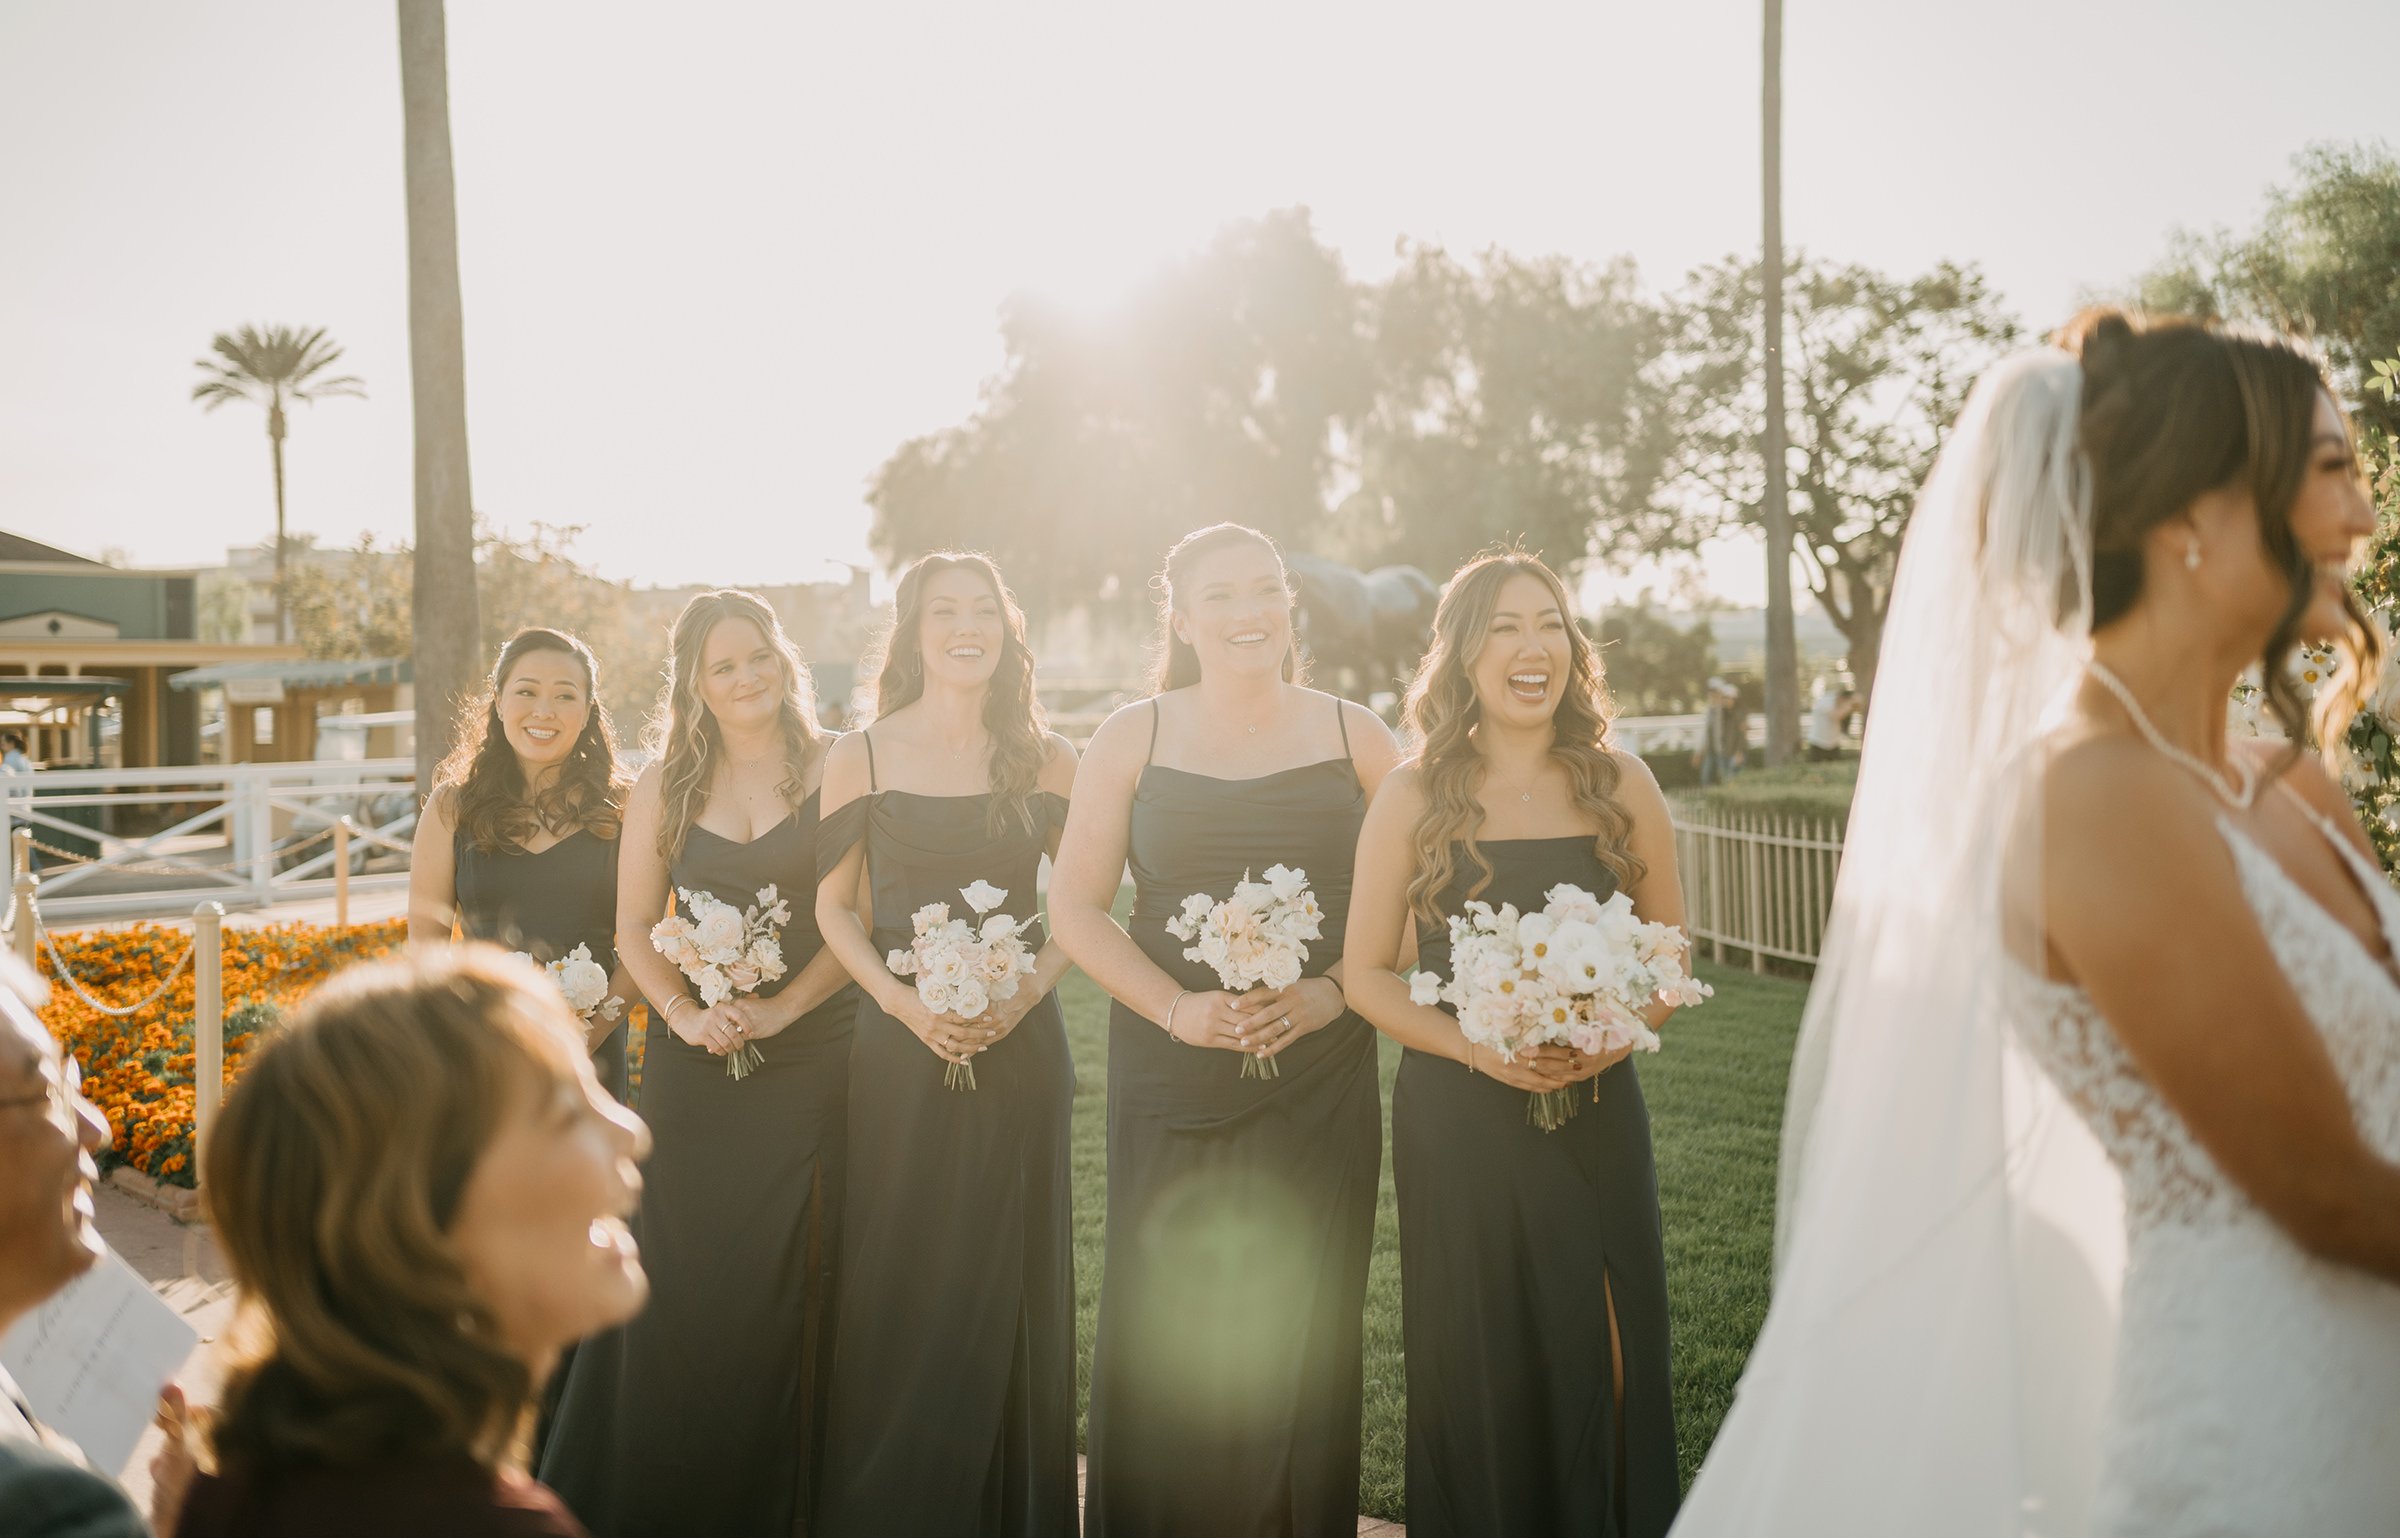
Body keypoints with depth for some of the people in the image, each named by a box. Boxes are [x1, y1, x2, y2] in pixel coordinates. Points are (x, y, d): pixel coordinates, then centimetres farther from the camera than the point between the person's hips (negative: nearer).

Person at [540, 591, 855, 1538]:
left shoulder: (833, 773, 1)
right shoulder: (665, 784, 9)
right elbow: (633, 927, 8)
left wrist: (779, 1008, -13)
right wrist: (685, 1013, -8)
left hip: (810, 1055, -2)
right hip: (693, 1060, 2)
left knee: (790, 1279, 2)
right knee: (683, 1276, 3)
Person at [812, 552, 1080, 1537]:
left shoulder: (1045, 760, 4)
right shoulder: (861, 756, 1)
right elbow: (834, 907, 3)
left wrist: (1026, 994, -9)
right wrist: (902, 1000, -11)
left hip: (1018, 1049, 1)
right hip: (899, 1049, -1)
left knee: (1007, 1289, 7)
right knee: (895, 1289, 4)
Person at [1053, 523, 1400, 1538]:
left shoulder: (1351, 734, 6)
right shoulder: (1135, 736, 4)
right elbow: (1075, 906, 2)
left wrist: (1332, 991, -11)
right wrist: (1179, 1008, -11)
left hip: (1320, 1077, 0)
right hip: (1172, 1079, 0)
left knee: (1300, 1328, 3)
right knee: (1166, 1328, 2)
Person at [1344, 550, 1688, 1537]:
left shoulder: (1620, 786, 3)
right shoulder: (1414, 797, -2)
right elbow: (1368, 974, 0)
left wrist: (1614, 1037, -9)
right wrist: (1477, 1048, -15)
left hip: (1596, 1115, 2)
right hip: (1457, 1121, -1)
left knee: (1605, 1363, 5)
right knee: (1479, 1372, 6)